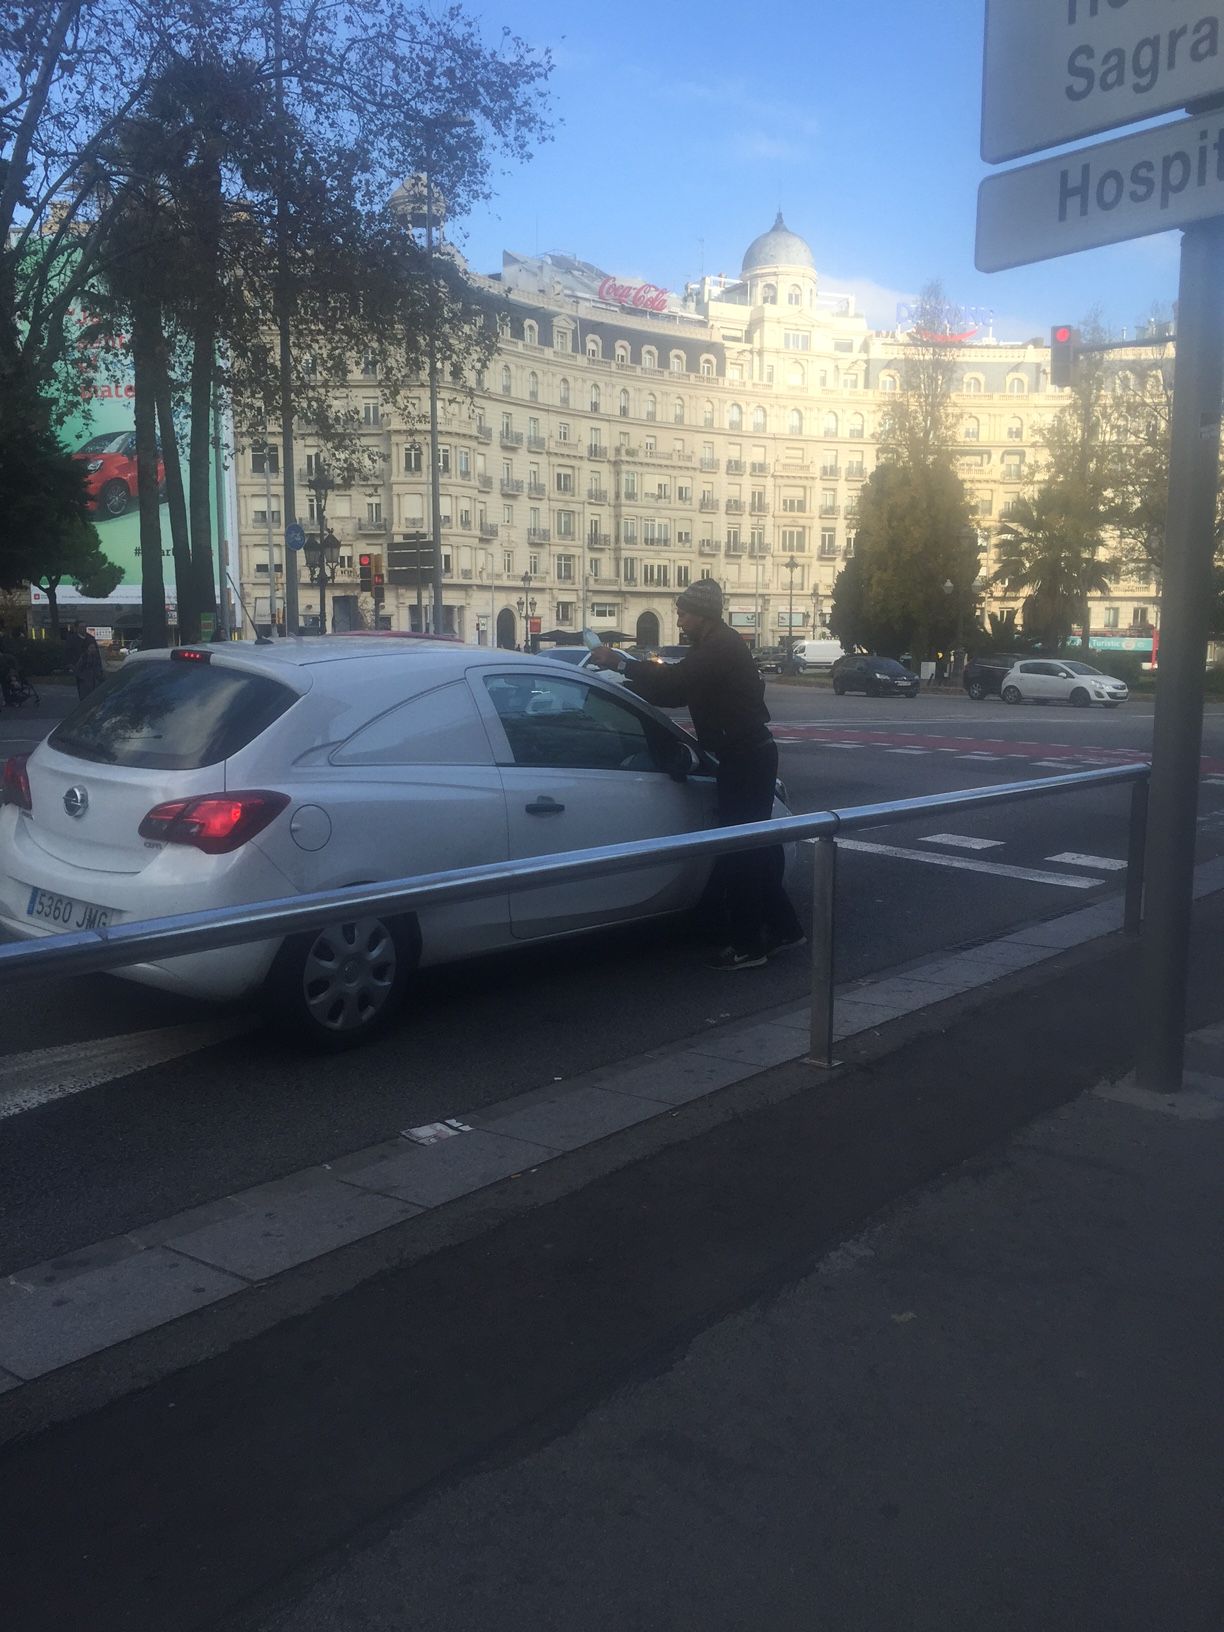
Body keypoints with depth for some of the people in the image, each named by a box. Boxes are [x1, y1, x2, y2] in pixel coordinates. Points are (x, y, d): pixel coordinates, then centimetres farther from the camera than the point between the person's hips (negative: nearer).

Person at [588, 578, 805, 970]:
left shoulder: (721, 646, -15)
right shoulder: (719, 645, 17)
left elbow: (675, 680, -26)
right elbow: (679, 690, 17)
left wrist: (620, 662, -19)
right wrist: (627, 685, 10)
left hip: (745, 757, -10)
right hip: (749, 754, 10)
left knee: (740, 848, -5)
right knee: (755, 845, 16)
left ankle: (747, 945, 2)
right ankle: (783, 927, 25)